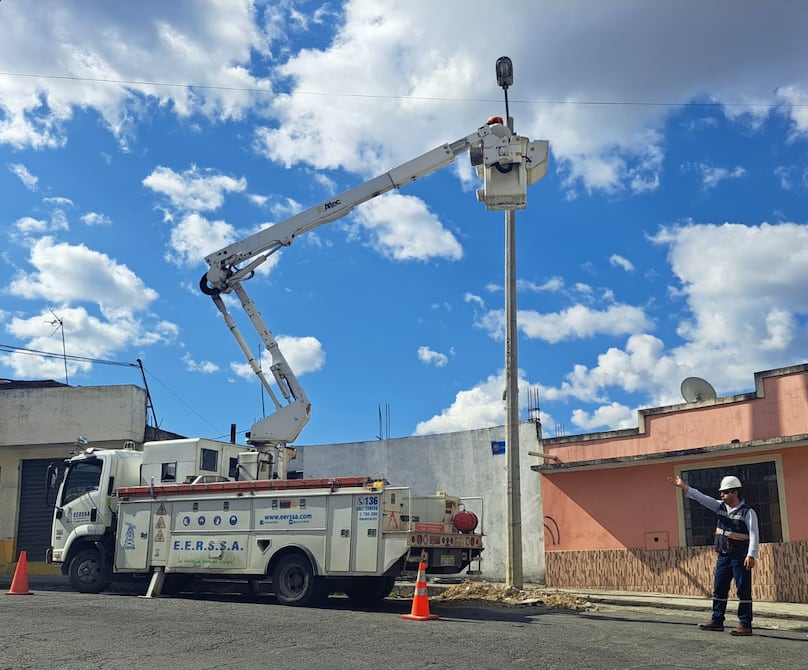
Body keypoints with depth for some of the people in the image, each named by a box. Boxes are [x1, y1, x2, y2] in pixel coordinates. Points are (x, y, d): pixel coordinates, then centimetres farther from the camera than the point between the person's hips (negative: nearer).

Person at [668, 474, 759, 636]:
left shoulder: (747, 512, -10)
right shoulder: (721, 507, 8)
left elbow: (754, 534, -16)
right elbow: (702, 498, 3)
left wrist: (751, 555, -25)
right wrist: (684, 487, -6)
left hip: (740, 558, -7)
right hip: (723, 556, 7)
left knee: (743, 590, -2)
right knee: (719, 589, 10)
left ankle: (745, 625, 2)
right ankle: (717, 621, 17)